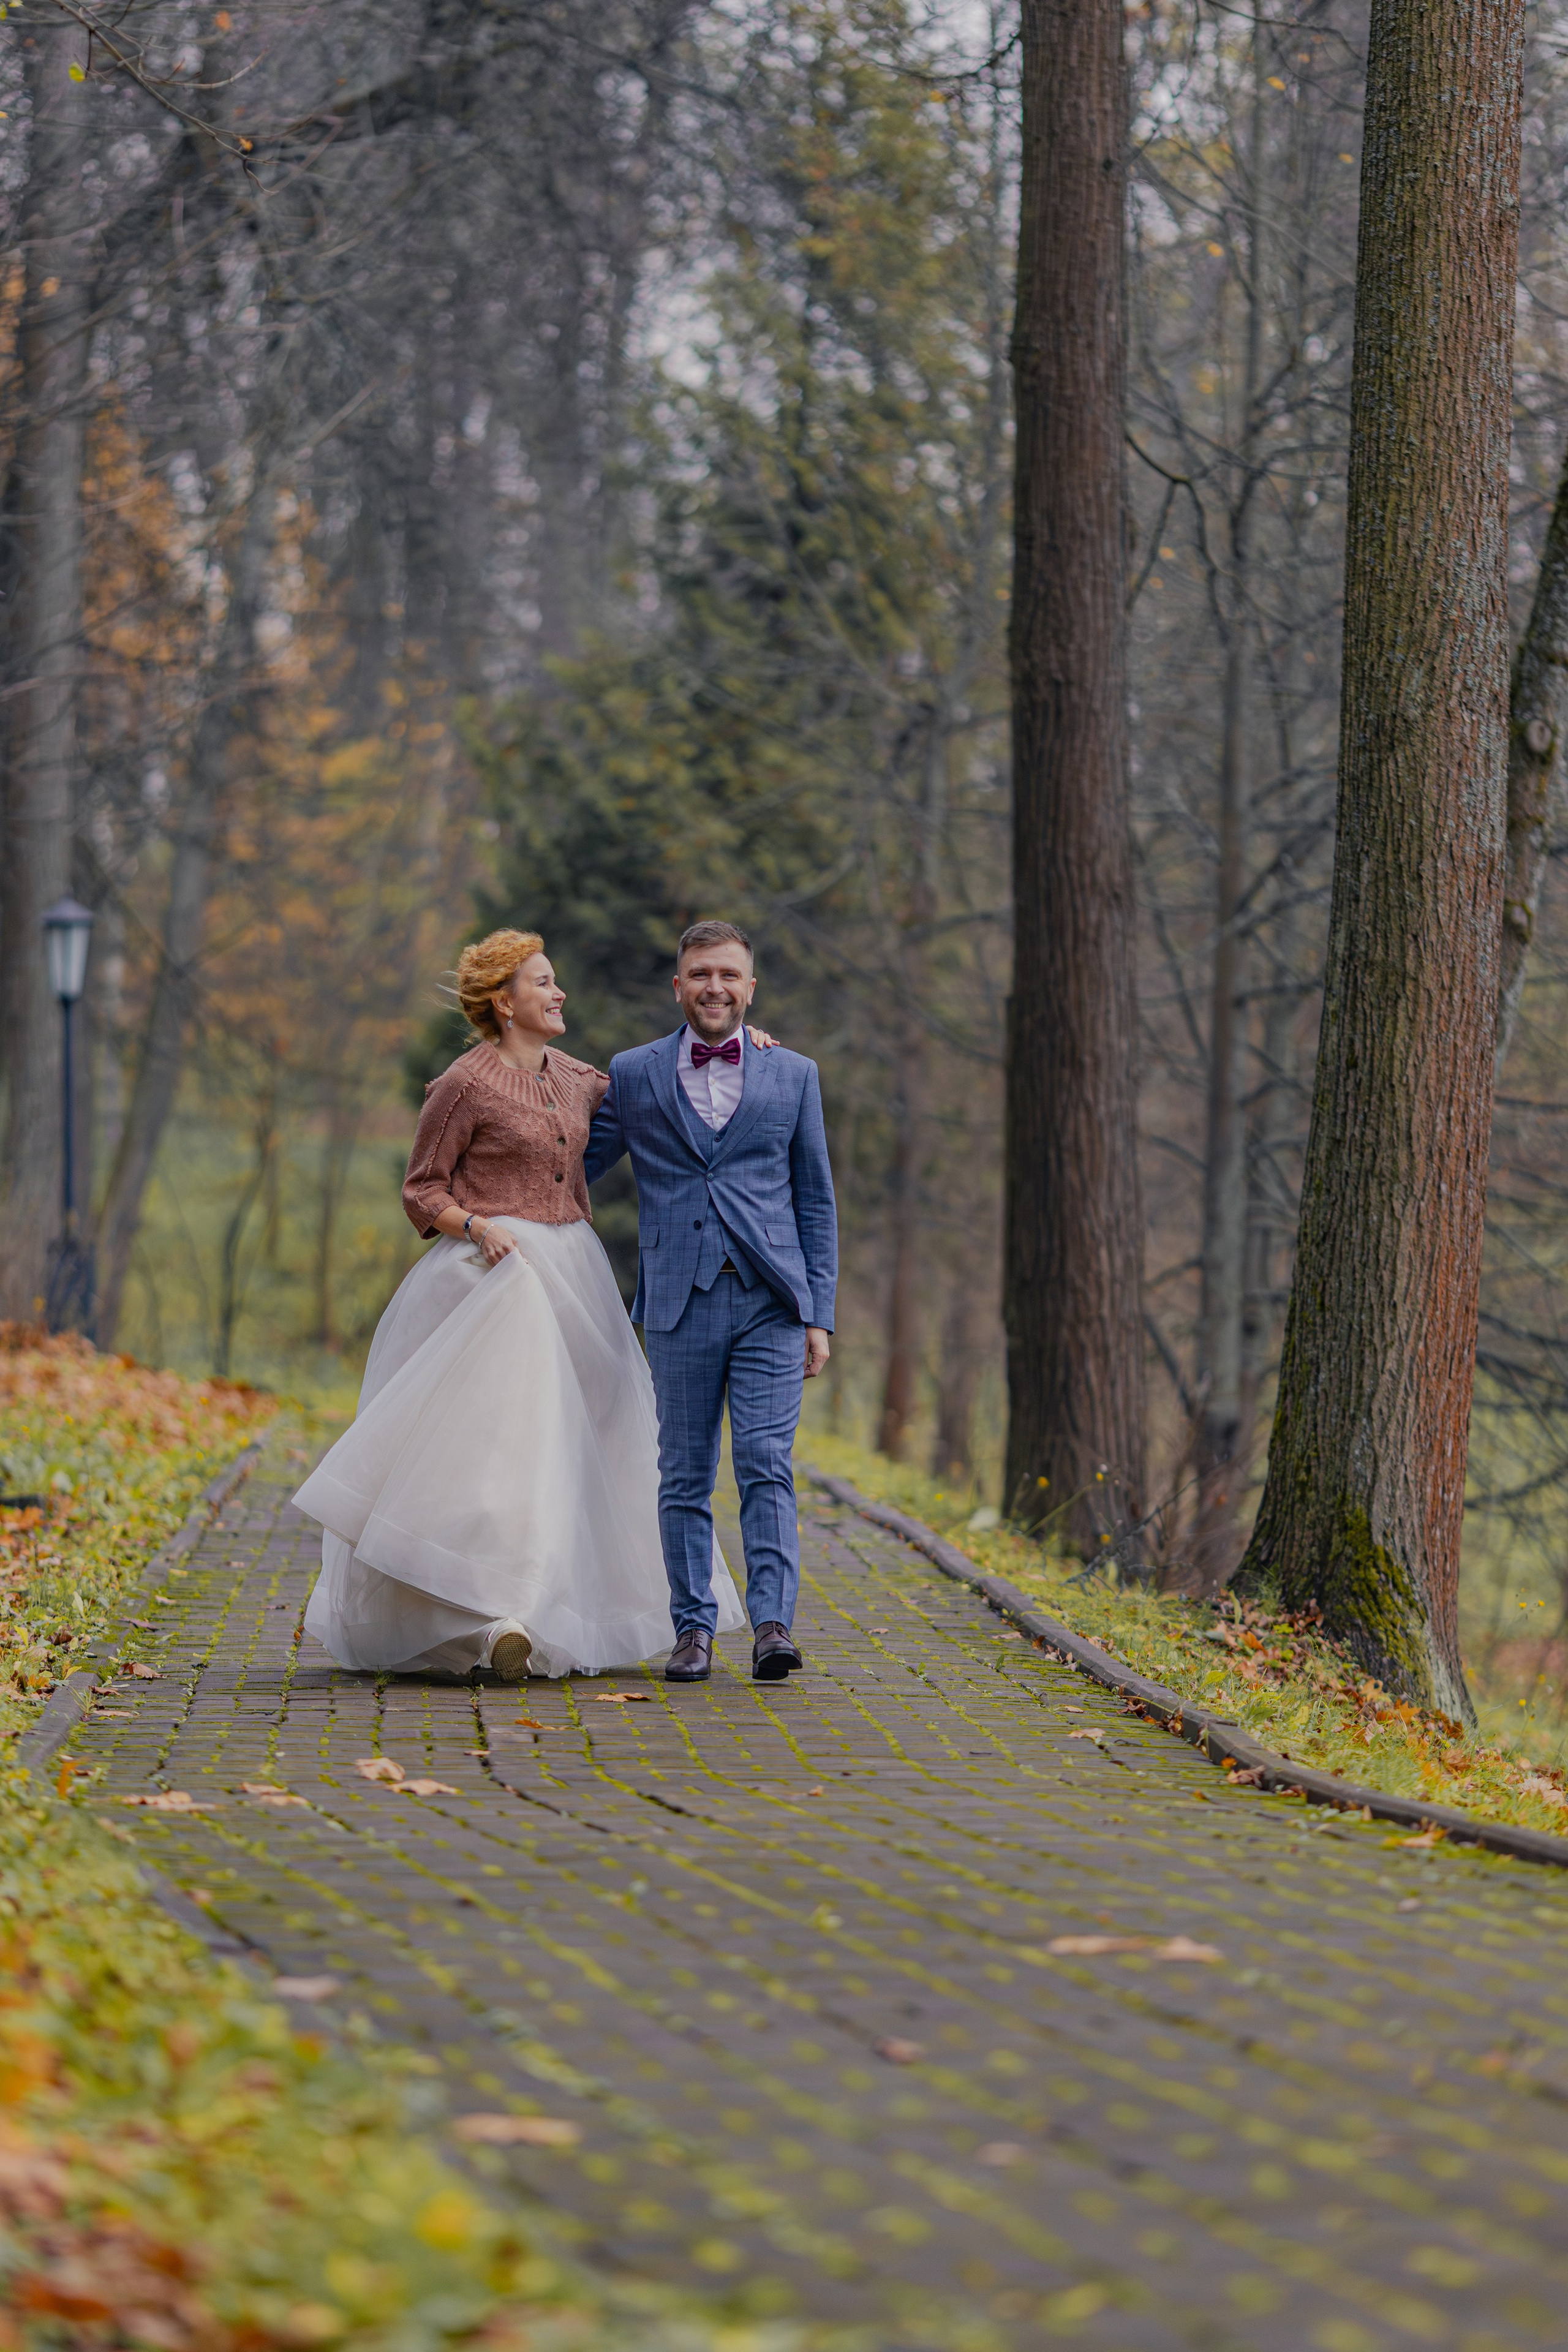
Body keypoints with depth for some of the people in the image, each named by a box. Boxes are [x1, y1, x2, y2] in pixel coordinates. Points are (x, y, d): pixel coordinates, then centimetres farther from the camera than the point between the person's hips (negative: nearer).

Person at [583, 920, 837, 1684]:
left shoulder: (793, 1077, 10)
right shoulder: (633, 1075, 8)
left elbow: (816, 1203, 11)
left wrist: (819, 1314, 5)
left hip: (770, 1303, -1)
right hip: (680, 1304, 1)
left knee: (766, 1464, -10)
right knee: (685, 1476, 4)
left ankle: (773, 1622, -14)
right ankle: (693, 1627, 11)